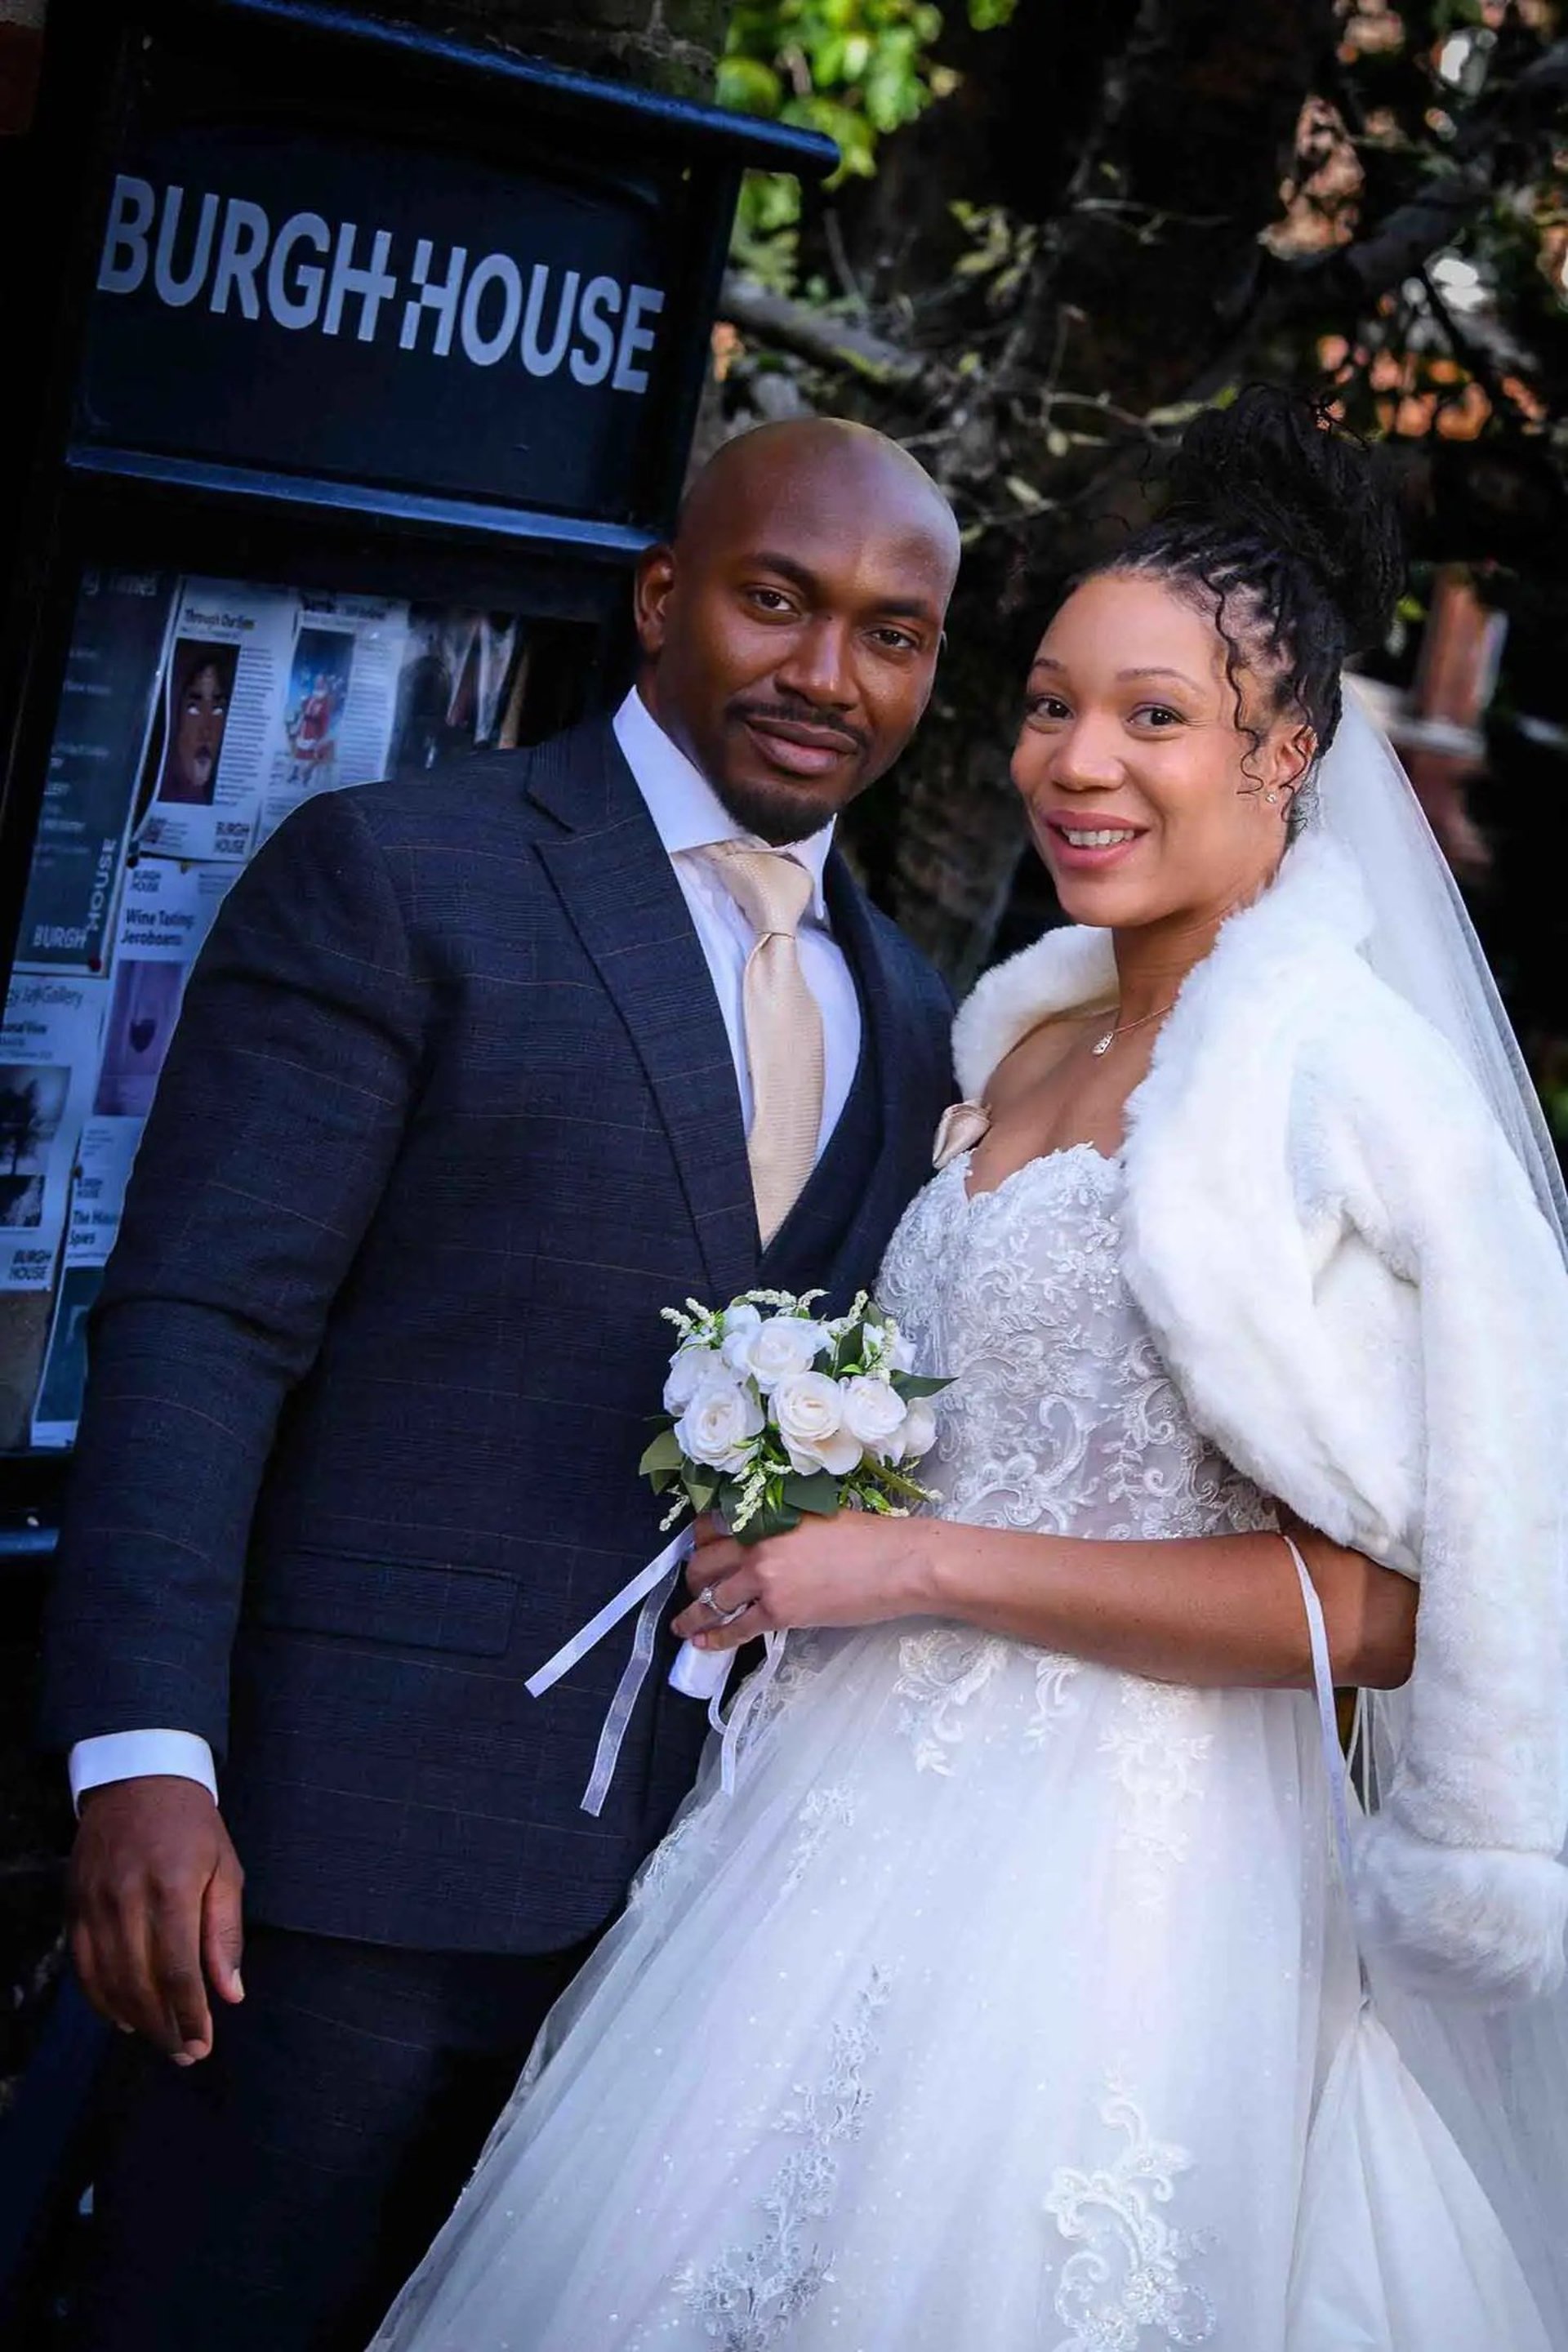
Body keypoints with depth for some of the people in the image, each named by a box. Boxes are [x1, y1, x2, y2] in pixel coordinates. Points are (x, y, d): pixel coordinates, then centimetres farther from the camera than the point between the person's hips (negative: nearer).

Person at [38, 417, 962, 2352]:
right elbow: (197, 1329, -12)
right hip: (369, 1831, -5)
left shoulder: (905, 1015, 13)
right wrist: (145, 1756, -21)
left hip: (700, 1861, 6)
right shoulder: (388, 880, -6)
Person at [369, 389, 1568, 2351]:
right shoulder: (1022, 1045, 12)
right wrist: (803, 1519, 7)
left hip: (1108, 1878, -7)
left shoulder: (1348, 1086, -12)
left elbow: (1386, 1599, -17)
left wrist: (924, 1565, -16)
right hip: (849, 1815, 7)